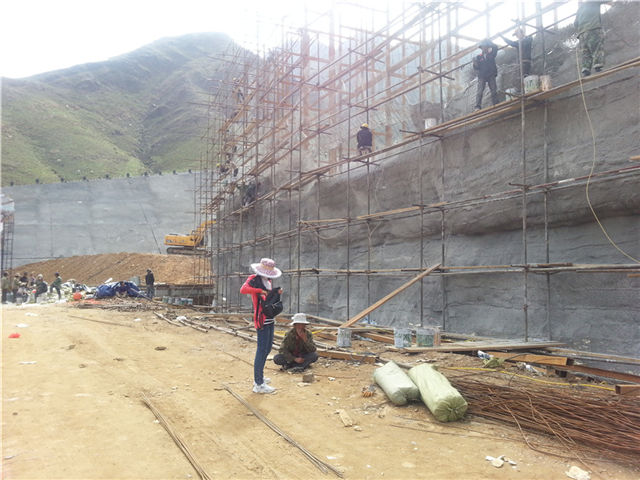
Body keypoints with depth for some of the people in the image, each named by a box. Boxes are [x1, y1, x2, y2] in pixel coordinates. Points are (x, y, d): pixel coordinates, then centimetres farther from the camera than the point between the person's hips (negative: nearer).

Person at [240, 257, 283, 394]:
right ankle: (258, 384, -3)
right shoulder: (253, 280, -10)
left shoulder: (268, 281, 15)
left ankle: (259, 377, 29)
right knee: (262, 350, -8)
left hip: (270, 320, 9)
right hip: (261, 320, -9)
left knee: (267, 349, 16)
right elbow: (243, 290, -31)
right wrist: (260, 290, -23)